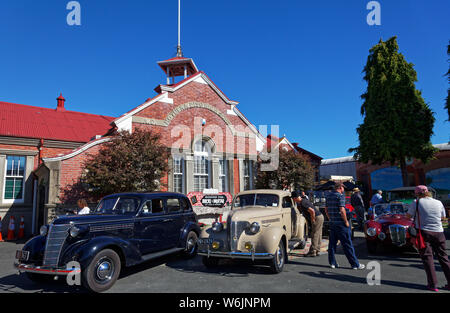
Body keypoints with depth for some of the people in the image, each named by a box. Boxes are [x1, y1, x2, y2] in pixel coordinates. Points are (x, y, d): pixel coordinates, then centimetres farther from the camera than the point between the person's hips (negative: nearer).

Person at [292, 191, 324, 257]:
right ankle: (317, 251, 18)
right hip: (320, 216, 10)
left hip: (317, 217, -10)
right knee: (318, 235, 12)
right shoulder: (303, 200, 9)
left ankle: (312, 252, -3)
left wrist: (313, 220, -17)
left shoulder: (302, 203, -21)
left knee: (314, 235, -6)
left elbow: (312, 211, -28)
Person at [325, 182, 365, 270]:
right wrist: (346, 221, -11)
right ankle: (355, 264, 8)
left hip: (332, 223, 7)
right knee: (347, 244, 0)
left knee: (332, 243, 11)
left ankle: (332, 263, 15)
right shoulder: (340, 196, -12)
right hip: (341, 223, -7)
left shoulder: (329, 196, 11)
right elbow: (342, 210, -20)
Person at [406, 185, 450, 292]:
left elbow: (408, 216, 2)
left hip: (424, 232, -4)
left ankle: (433, 285, 1)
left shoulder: (416, 202, -6)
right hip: (438, 233, 4)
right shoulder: (439, 202, 7)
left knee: (427, 257, 2)